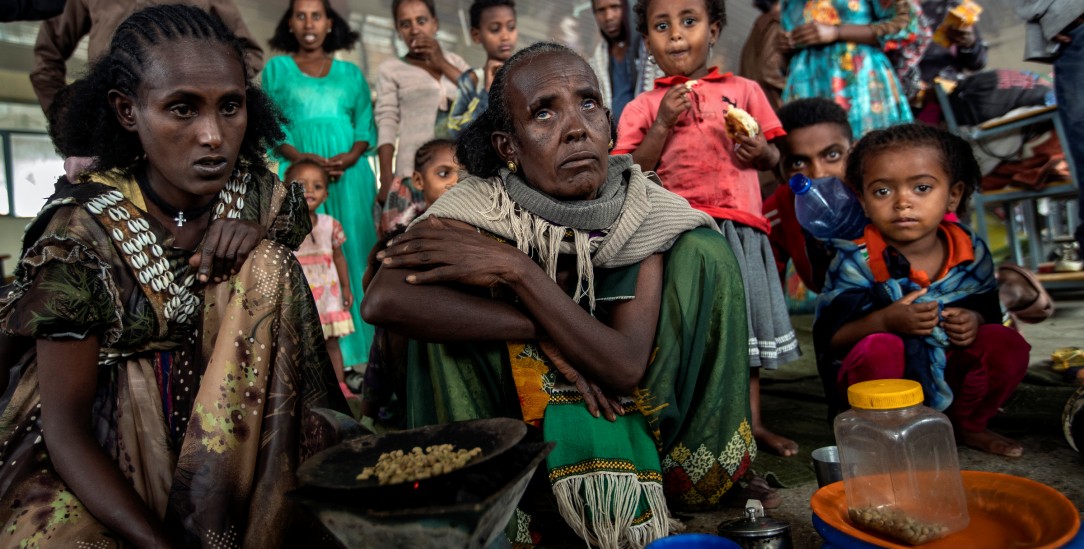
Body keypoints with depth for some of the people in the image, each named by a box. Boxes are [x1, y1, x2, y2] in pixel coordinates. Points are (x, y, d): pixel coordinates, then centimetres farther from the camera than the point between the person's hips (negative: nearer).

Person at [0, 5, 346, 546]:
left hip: (221, 418, 5)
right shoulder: (81, 229, -17)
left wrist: (255, 240, -13)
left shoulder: (265, 198, -8)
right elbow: (65, 423, -17)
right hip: (97, 454, -4)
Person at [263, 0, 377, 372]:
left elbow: (366, 124, 10)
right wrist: (301, 156, -14)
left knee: (352, 250, -1)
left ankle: (357, 349, 4)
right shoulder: (277, 68, 13)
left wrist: (351, 155, -11)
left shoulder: (350, 73, 16)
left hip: (350, 173, 2)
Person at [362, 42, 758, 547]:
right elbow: (382, 301, -36)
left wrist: (514, 269, -34)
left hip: (619, 407, 1)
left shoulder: (645, 212, -16)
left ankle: (686, 461, 0)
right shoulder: (483, 207, -19)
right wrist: (543, 333, -32)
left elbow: (626, 367, -26)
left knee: (701, 248, -18)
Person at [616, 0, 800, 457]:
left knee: (745, 321, 10)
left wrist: (762, 152, -8)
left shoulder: (743, 90, 12)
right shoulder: (643, 108, 8)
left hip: (739, 226, 2)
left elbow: (773, 157, 14)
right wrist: (663, 124, -10)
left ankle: (752, 423, 24)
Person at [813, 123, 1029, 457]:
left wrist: (975, 320, -15)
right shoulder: (854, 261, -16)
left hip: (948, 374, 5)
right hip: (884, 379, -4)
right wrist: (885, 321, -33)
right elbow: (829, 338, -18)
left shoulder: (971, 252, -4)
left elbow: (989, 309, 9)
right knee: (879, 348, -34)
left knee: (1006, 344, -15)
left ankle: (966, 425, 10)